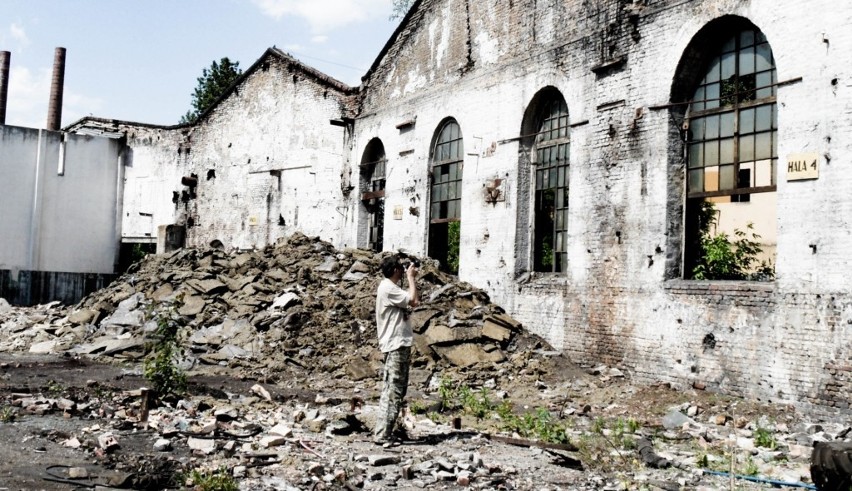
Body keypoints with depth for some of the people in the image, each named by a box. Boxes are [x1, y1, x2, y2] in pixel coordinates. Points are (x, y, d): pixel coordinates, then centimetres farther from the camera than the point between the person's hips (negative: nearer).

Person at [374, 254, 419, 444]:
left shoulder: (391, 287, 18)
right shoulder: (388, 288, -15)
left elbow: (411, 300, 20)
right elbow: (413, 301, -17)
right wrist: (410, 277, -9)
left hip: (399, 345, 11)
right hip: (396, 345, -11)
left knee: (392, 390, 14)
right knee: (393, 391, -10)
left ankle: (382, 430, 20)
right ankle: (383, 435, -9)